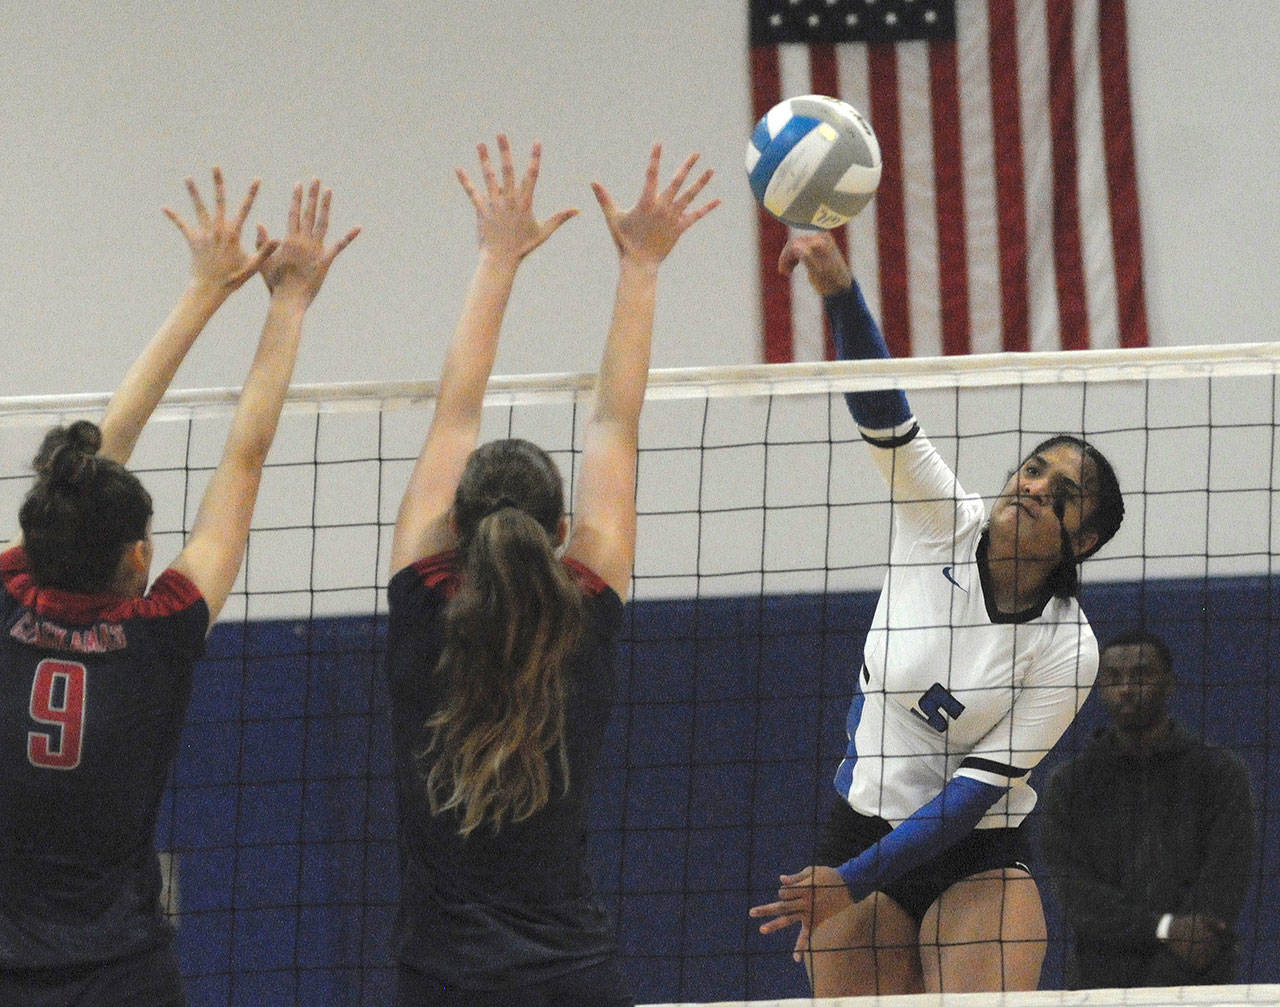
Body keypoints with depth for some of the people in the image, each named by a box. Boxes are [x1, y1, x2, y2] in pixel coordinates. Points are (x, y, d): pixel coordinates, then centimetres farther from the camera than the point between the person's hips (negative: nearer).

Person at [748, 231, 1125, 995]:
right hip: (860, 833, 3)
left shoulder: (1067, 648, -13)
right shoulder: (943, 523, -5)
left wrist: (856, 879, -20)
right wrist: (840, 291, -36)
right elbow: (883, 413, -19)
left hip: (975, 863, -3)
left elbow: (978, 787, -15)